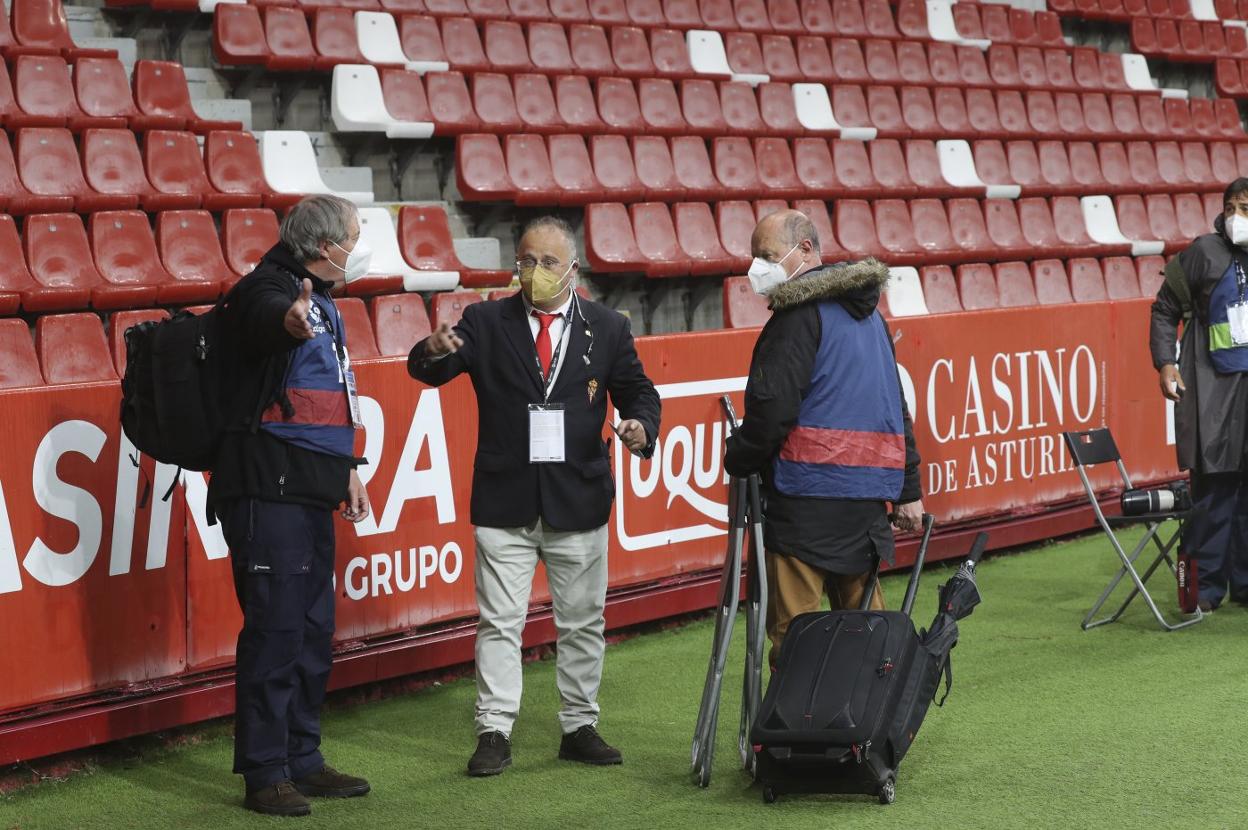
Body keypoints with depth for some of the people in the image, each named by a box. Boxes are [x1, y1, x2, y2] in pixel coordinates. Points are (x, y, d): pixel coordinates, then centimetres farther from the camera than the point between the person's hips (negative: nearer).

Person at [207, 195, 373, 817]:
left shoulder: (324, 306, 18)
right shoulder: (268, 289, -12)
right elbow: (264, 317, -38)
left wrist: (347, 469, 27)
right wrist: (291, 320, -60)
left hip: (310, 494, 10)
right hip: (267, 491, -10)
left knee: (313, 630, 14)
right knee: (276, 628, -9)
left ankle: (302, 760, 23)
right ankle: (264, 774, -3)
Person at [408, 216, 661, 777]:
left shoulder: (607, 328, 6)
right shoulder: (486, 322, 2)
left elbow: (638, 391, 8)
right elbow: (428, 372, -6)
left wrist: (640, 424, -16)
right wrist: (433, 351, -30)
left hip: (578, 501, 1)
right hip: (505, 501, -1)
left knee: (583, 624, 9)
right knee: (499, 623, 0)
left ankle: (579, 728, 21)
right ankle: (494, 733, 4)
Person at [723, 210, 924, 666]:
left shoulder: (800, 314, -9)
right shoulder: (869, 314, 18)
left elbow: (772, 409, -16)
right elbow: (897, 407, 22)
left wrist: (737, 460, 0)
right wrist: (908, 490, 24)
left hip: (809, 493, -8)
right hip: (869, 490, 8)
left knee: (792, 631, -6)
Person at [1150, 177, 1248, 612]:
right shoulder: (1204, 252, -2)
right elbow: (1165, 309, 4)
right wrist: (1164, 362, -5)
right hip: (1213, 385, -3)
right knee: (1213, 484, -4)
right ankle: (1207, 584, 4)